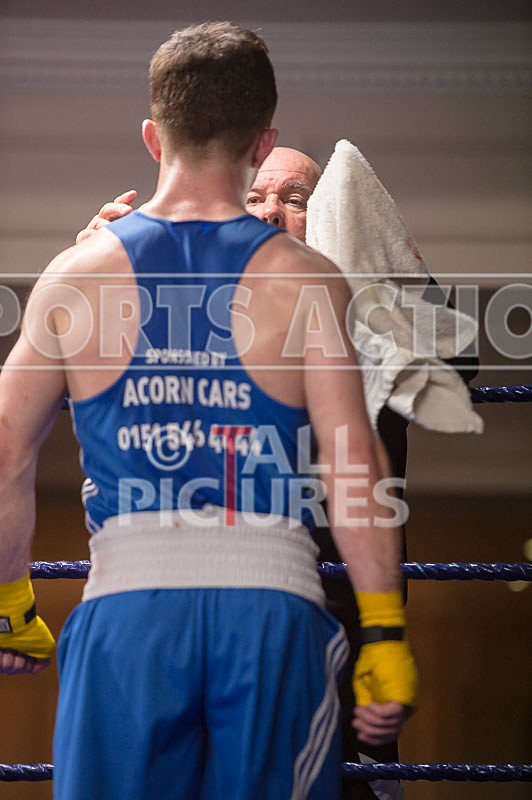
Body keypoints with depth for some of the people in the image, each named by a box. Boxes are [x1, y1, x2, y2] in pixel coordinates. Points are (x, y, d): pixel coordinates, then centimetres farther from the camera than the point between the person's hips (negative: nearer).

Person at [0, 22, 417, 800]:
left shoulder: (75, 277, 6)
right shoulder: (306, 281, 0)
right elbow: (356, 463, -6)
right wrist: (385, 635, -2)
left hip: (125, 609, 1)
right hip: (271, 602, -1)